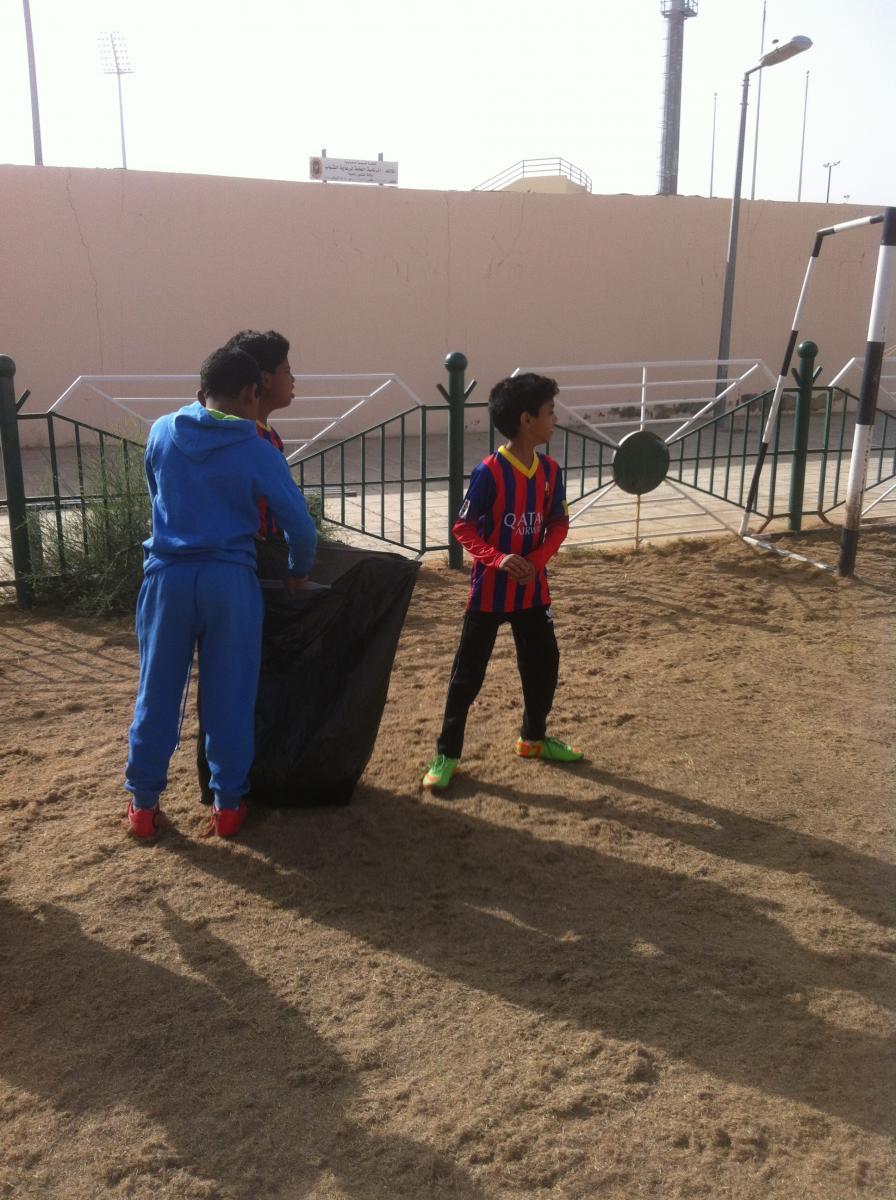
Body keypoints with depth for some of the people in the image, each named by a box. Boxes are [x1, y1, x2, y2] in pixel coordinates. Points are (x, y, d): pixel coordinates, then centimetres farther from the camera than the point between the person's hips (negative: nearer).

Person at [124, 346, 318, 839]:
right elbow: (300, 525, -5)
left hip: (167, 574, 3)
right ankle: (228, 804, 18)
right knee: (229, 695, 9)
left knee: (157, 692, 12)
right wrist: (298, 572, 14)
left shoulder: (162, 432, 4)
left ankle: (143, 803, 21)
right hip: (229, 580, -2)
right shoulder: (258, 453, -6)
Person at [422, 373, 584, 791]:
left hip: (532, 589, 6)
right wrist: (497, 558, -28)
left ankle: (533, 738, 36)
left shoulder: (550, 470, 0)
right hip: (489, 591, -6)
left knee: (544, 663, 15)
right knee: (468, 673, 1)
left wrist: (537, 560, -11)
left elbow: (558, 525, 6)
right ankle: (446, 754, 13)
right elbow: (462, 527, -14)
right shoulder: (489, 471, -17)